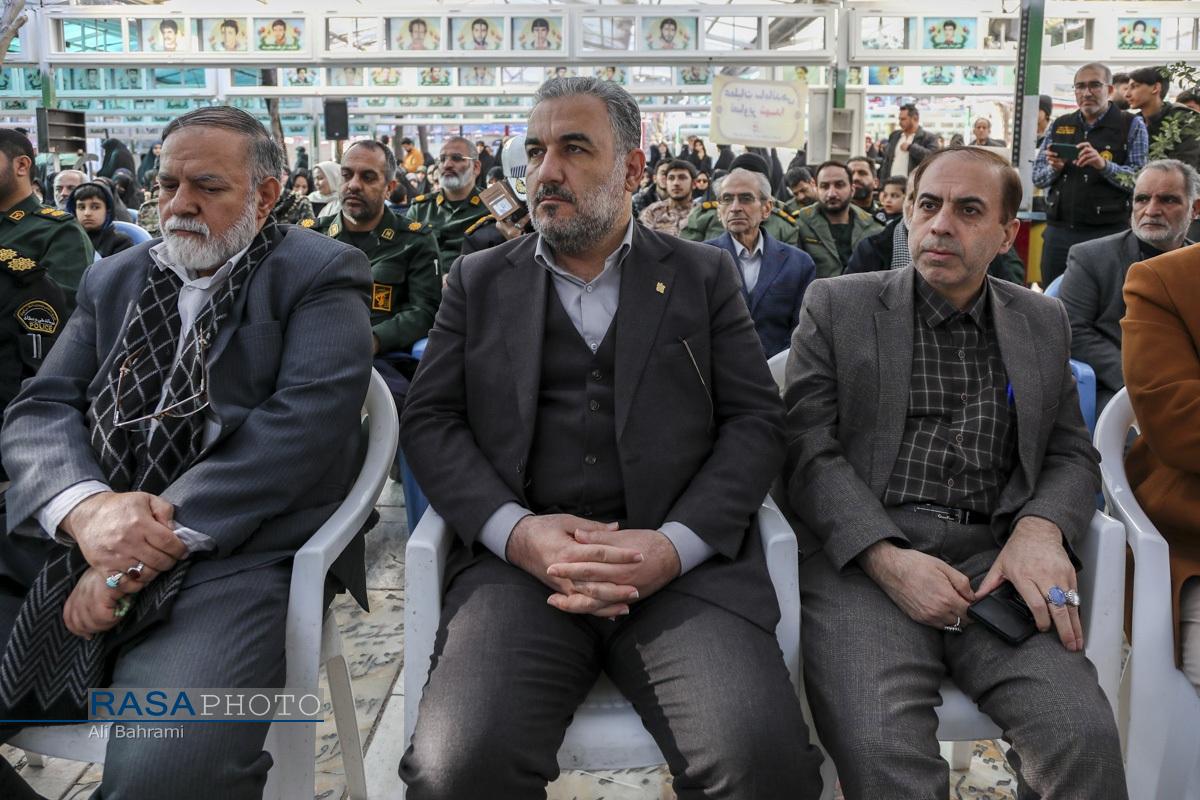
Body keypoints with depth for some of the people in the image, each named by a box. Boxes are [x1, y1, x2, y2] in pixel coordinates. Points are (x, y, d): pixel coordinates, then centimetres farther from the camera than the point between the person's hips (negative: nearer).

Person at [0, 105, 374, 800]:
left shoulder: (321, 275, 4)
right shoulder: (113, 281, 20)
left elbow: (304, 422, -11)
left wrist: (161, 539, -17)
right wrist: (85, 506, -13)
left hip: (232, 553, -5)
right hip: (65, 541, 6)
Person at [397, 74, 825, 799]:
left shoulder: (704, 275, 15)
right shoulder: (479, 280, 17)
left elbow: (756, 421, 6)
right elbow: (430, 421, 9)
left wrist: (674, 544, -11)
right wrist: (518, 531, -10)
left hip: (683, 561, 0)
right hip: (519, 557, 1)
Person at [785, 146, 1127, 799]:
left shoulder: (1042, 323, 20)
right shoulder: (836, 307, 8)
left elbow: (1072, 455, 18)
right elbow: (810, 451, 0)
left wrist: (1041, 528, -6)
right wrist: (886, 557, -15)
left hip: (991, 559, 3)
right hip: (861, 555, -3)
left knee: (1084, 738, -23)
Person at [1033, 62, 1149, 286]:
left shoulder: (1131, 125, 2)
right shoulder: (1059, 126, 12)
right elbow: (1037, 177, 13)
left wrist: (1104, 165, -22)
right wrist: (1055, 168, -8)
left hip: (1107, 233, -3)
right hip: (1058, 232, 3)